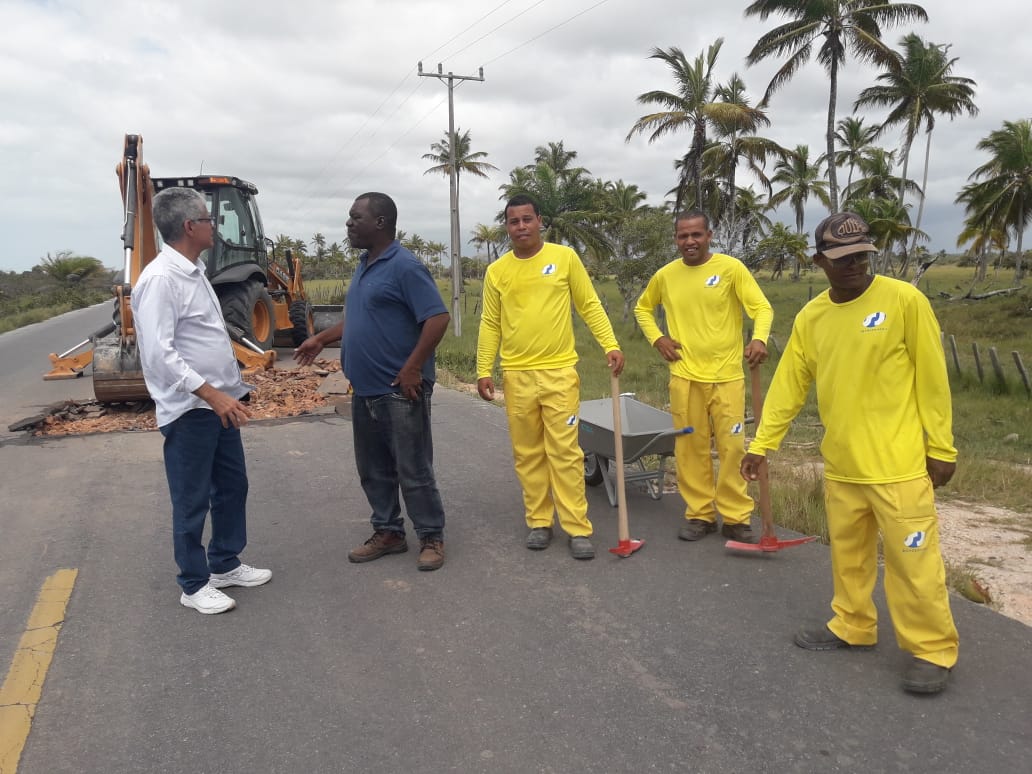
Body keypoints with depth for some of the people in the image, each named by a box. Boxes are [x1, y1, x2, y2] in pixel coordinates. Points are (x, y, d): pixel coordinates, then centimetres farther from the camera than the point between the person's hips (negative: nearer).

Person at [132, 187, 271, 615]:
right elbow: (159, 353, -25)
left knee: (233, 485, 18)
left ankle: (225, 564, 34)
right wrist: (212, 395, -28)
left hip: (219, 405, 9)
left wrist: (234, 389, 18)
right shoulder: (160, 279, -19)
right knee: (192, 500, 4)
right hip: (188, 410, -9)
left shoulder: (194, 273, 12)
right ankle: (194, 584, 19)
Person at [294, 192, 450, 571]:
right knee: (373, 469, 15)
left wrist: (412, 369, -21)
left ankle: (431, 537, 14)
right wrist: (321, 339, 18)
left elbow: (438, 318, -20)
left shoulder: (405, 266, -15)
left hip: (400, 391, -9)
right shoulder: (364, 266, 14)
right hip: (366, 390, 9)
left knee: (413, 469, 0)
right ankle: (388, 532, 28)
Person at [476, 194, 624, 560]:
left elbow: (590, 305, 3)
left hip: (560, 372, -2)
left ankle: (577, 528, 5)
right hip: (517, 376, 3)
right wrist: (483, 370, 2)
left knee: (565, 451, -3)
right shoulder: (496, 271, 5)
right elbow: (490, 324, 8)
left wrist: (611, 345, -7)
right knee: (528, 454, 9)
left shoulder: (565, 257, 1)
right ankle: (539, 522, 21)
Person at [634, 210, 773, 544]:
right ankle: (699, 514, 20)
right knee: (691, 448, 7)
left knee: (732, 448, -1)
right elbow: (642, 309, 22)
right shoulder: (665, 275, 6)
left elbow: (762, 307, -9)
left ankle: (736, 518, 11)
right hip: (685, 377, 3)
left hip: (727, 376, -2)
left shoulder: (731, 268, -4)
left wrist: (759, 338, -28)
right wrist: (656, 338, 5)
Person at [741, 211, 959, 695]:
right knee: (848, 553, 17)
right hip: (841, 464, 5)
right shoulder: (810, 317, 3)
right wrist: (761, 444, 6)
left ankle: (933, 650, 20)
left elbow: (932, 379, -7)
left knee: (913, 560, 3)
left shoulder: (904, 300, -10)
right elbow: (788, 386, 7)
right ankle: (852, 627, 35)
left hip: (899, 463, -5)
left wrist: (941, 448, -5)